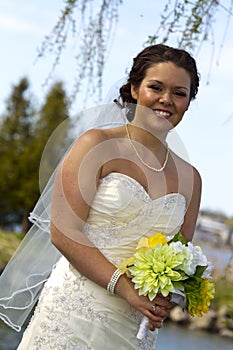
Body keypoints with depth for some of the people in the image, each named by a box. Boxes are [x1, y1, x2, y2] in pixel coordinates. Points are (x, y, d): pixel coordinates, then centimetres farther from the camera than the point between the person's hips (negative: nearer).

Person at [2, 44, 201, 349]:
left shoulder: (190, 178, 9)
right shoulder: (98, 144, -4)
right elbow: (63, 232, -11)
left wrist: (164, 301, -6)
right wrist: (125, 287, -17)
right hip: (77, 311, -4)